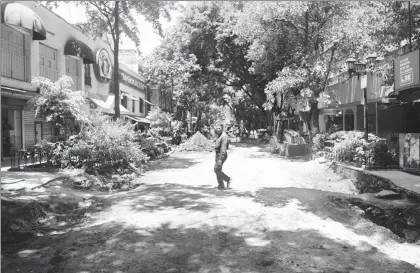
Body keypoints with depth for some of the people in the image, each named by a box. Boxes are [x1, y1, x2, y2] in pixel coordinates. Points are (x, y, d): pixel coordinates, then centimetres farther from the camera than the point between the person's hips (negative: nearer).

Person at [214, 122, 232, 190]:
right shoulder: (219, 136, 13)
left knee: (217, 170, -9)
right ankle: (221, 186, 12)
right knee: (218, 170, 8)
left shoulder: (224, 136, -18)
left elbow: (223, 148, -23)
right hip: (218, 154, 10)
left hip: (221, 155, -10)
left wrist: (220, 159, -26)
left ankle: (228, 179, 4)